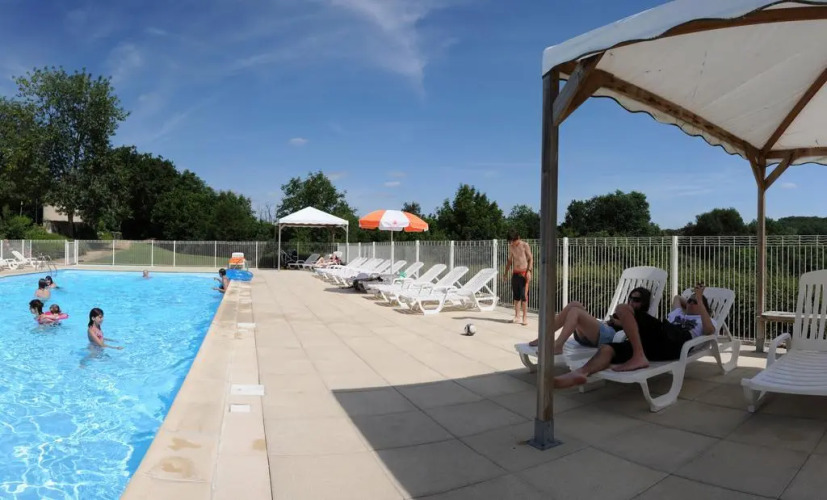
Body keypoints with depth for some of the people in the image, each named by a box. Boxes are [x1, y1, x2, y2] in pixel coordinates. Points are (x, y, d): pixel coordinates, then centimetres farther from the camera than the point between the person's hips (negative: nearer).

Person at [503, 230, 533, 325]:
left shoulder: (525, 245, -5)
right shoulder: (511, 247, 10)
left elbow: (531, 258, -4)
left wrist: (529, 271, -16)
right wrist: (506, 273, 14)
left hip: (524, 273, -5)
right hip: (515, 274, 5)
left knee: (524, 296, -9)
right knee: (516, 296, 6)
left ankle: (524, 318, -6)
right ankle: (517, 317, 11)